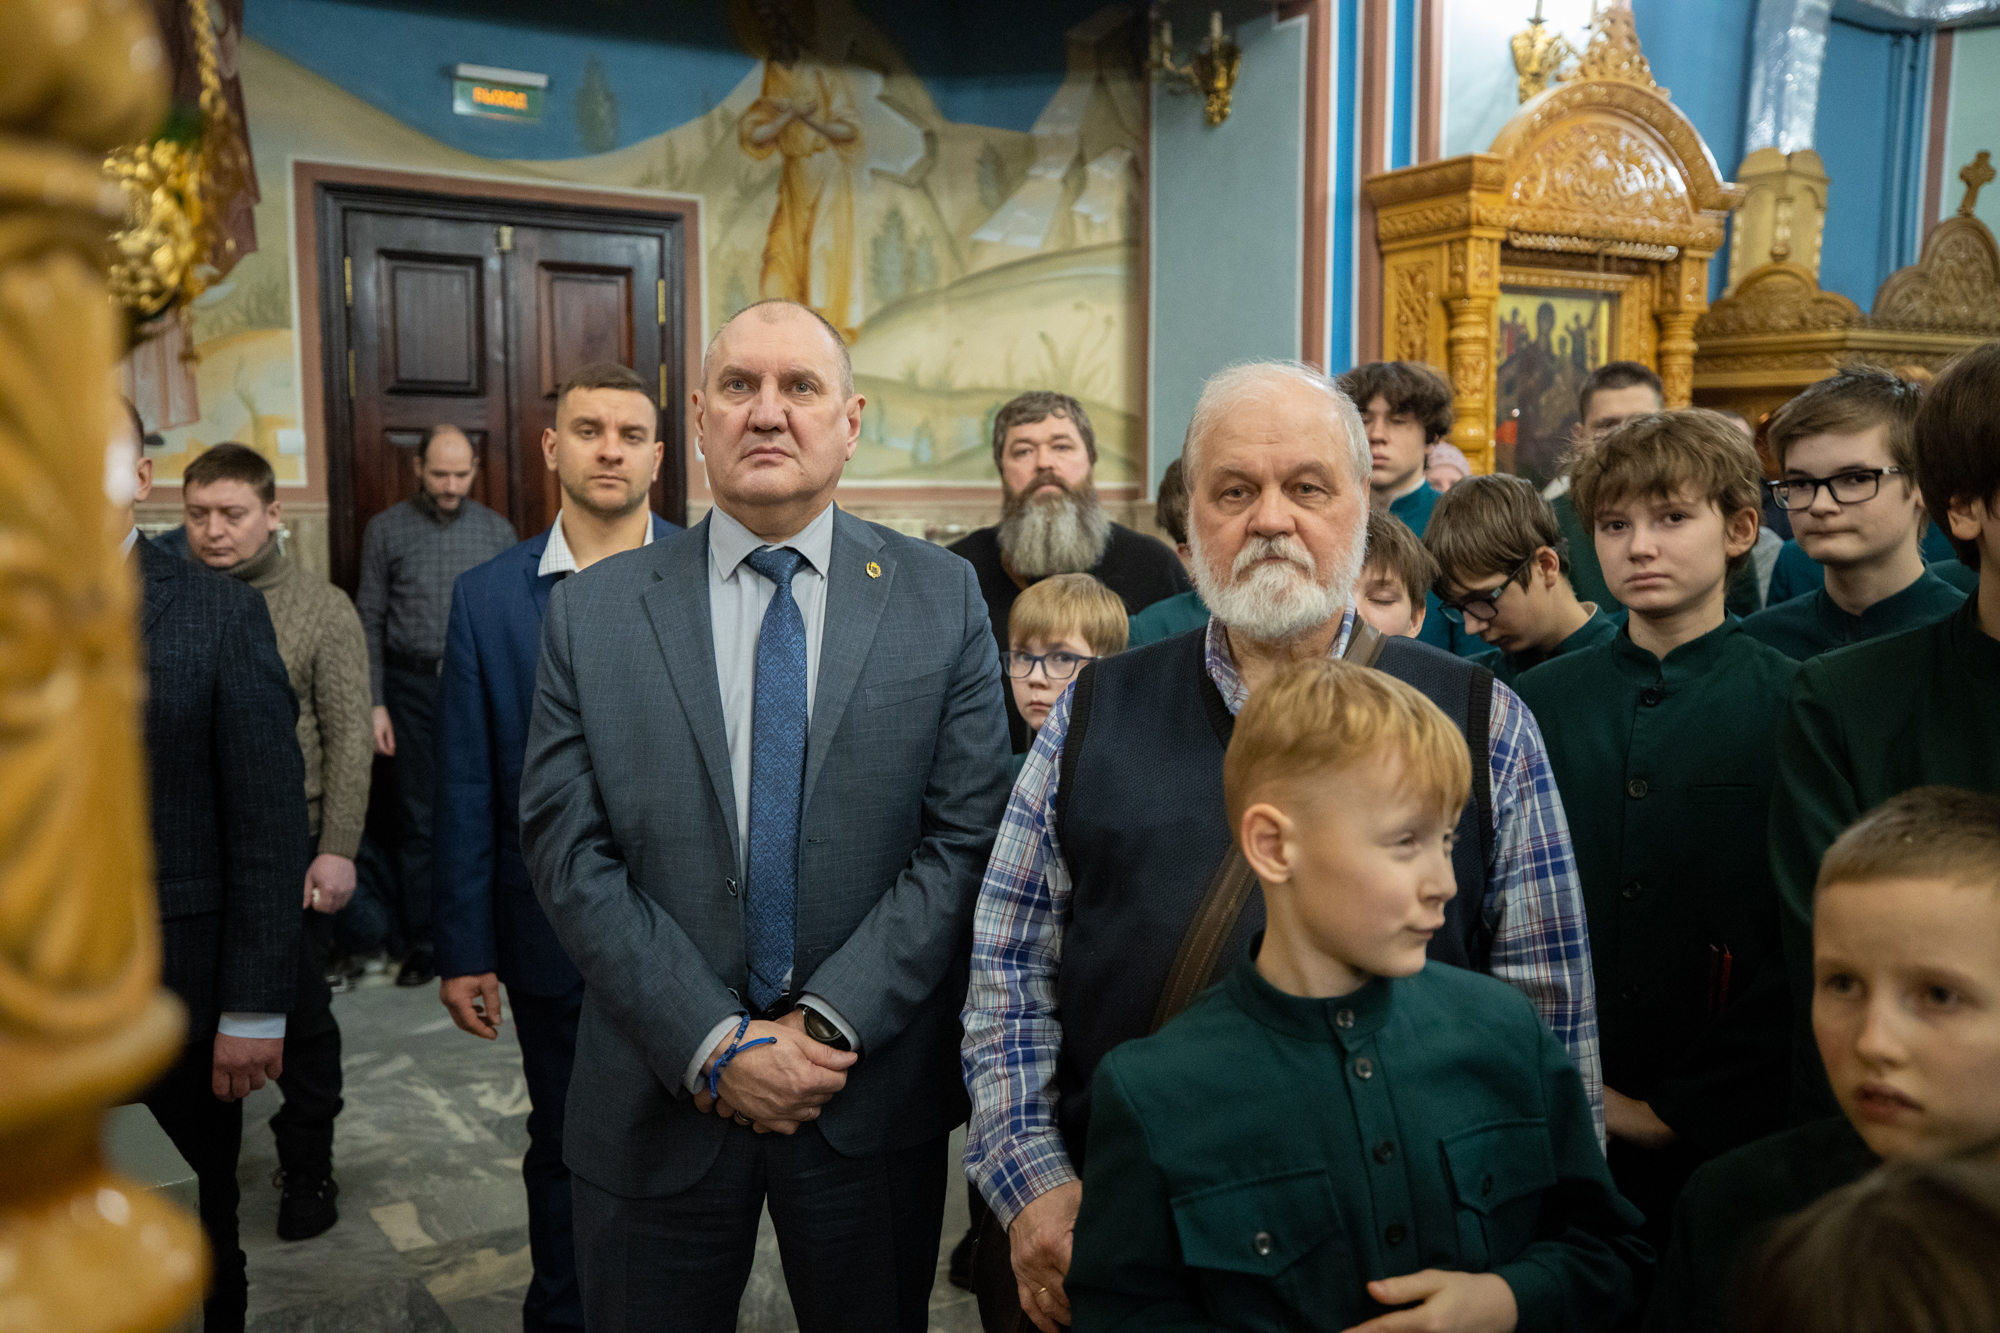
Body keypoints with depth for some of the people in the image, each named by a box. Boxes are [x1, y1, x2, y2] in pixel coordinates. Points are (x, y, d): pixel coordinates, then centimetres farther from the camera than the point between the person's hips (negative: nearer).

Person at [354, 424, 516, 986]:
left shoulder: (497, 531, 7)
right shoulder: (386, 530, 3)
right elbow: (369, 621, 3)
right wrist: (374, 703, -3)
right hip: (412, 686, -1)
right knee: (419, 819, 3)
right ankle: (421, 944, 12)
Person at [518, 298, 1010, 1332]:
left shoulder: (943, 599, -2)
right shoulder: (593, 610, -1)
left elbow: (966, 836, -7)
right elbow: (568, 854, -5)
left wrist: (829, 1024, -13)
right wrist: (712, 1045, -13)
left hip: (875, 1088, 0)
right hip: (659, 1104, 0)